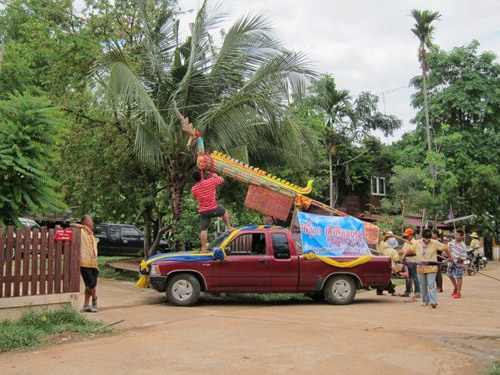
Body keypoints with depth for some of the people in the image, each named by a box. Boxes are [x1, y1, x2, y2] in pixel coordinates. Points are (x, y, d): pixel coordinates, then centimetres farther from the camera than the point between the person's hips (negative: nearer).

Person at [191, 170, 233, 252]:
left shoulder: (193, 189, -3)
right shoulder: (211, 181, -9)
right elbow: (221, 179, 6)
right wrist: (215, 175, 25)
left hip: (202, 211, 2)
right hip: (214, 209, -1)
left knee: (204, 230, 6)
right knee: (224, 210, 28)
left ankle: (203, 248, 6)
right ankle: (228, 227, 29)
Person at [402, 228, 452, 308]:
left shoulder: (435, 243, -1)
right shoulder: (417, 243, 6)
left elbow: (445, 248, 7)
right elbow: (409, 249, 15)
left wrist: (450, 256, 10)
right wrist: (404, 255, 5)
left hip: (431, 268, -3)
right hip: (420, 268, 3)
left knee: (431, 285, -12)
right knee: (423, 286, 10)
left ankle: (433, 301, -16)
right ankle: (425, 301, 22)